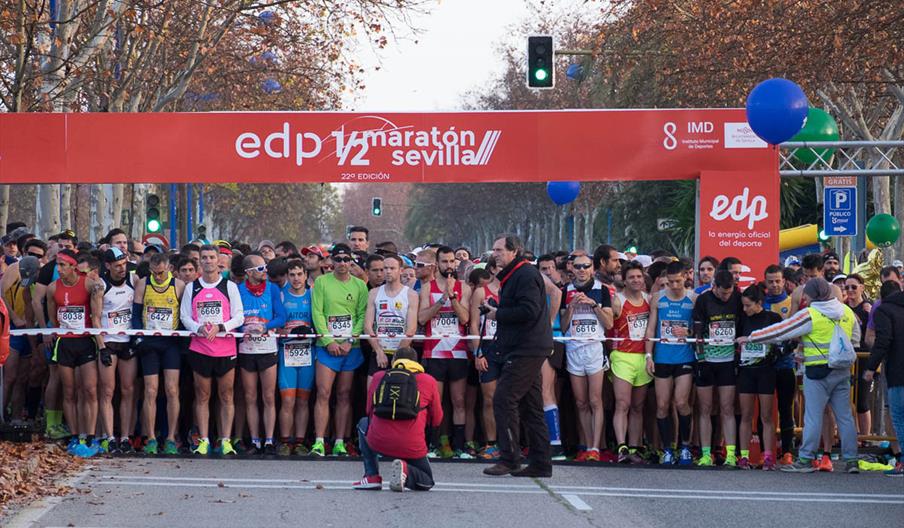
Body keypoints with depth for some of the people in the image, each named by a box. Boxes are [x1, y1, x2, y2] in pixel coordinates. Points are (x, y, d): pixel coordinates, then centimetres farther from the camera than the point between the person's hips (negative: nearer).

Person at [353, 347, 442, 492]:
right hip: (412, 447, -1)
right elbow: (436, 420, 14)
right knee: (427, 482, 26)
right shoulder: (429, 381, 8)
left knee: (363, 424, 36)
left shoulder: (378, 377, 13)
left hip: (377, 442, 1)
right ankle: (405, 471, -10)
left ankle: (372, 476, 20)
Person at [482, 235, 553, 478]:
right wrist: (495, 311, 9)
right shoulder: (513, 276, 21)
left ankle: (509, 459, -10)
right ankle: (540, 464, 11)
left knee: (504, 400, -12)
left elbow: (529, 311, -22)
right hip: (527, 350, 11)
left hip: (526, 350, -11)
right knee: (530, 406, 10)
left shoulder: (526, 275, -12)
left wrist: (499, 314, -12)